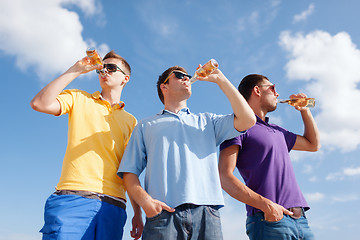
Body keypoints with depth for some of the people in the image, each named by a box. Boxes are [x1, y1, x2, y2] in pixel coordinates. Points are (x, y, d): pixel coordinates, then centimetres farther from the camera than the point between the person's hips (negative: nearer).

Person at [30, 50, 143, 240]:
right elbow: (39, 103, -5)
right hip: (72, 198, -2)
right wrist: (75, 71, 0)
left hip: (112, 205, 2)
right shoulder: (79, 99, 15)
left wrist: (137, 212, 8)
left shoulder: (130, 121, 18)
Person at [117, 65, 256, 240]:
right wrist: (145, 201, -9)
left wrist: (220, 79, 12)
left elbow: (247, 120, 8)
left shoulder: (207, 121, 24)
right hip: (163, 213, -1)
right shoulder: (146, 126, 20)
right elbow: (129, 173, 11)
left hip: (205, 212, 2)